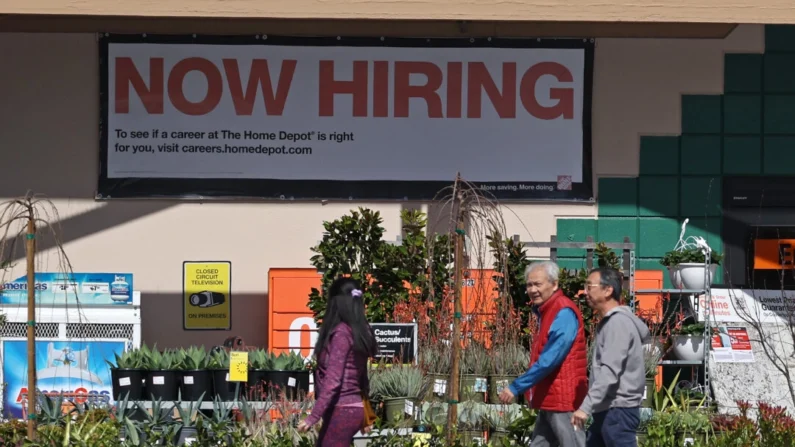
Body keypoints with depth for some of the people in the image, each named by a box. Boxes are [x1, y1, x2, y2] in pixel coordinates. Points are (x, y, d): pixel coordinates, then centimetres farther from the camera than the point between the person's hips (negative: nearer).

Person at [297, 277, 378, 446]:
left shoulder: (340, 333, -15)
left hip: (342, 410, -9)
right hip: (352, 408, 9)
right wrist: (364, 417, 27)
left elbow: (333, 380, -21)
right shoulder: (359, 332, 11)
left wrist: (313, 417, -21)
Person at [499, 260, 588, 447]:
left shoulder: (563, 313, -17)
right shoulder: (546, 311, 15)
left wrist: (516, 387, -22)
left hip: (564, 398, -10)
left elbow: (549, 360, -23)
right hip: (550, 399, 10)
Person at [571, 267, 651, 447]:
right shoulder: (610, 321, 17)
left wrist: (586, 406, -28)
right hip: (606, 410, 11)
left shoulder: (618, 322, -15)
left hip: (618, 410, -11)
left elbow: (609, 372, -24)